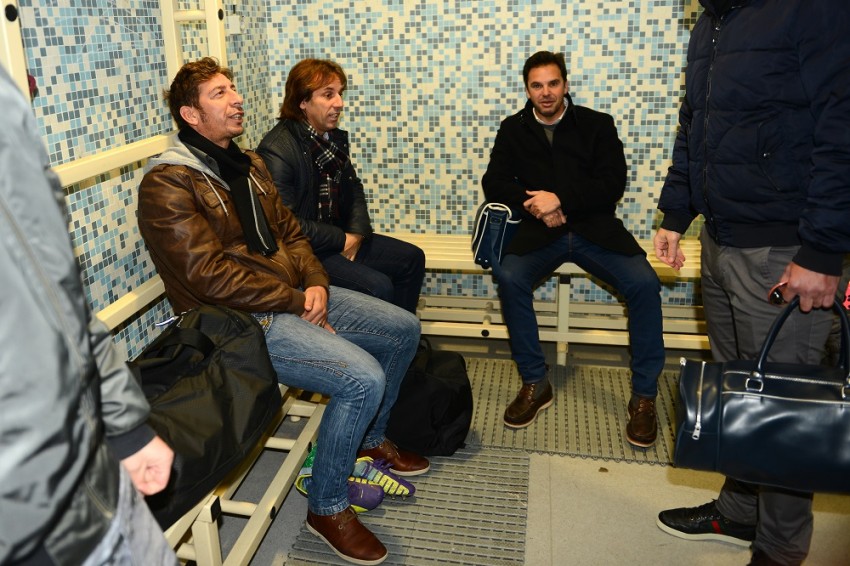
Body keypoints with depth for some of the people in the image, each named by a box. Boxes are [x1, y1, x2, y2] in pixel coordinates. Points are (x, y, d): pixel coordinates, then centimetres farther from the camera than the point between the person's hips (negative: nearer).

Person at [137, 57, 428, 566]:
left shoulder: (248, 164, 14)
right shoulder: (169, 184, -14)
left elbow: (290, 232, 15)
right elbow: (209, 275, -21)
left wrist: (315, 283, -4)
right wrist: (296, 301, -17)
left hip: (294, 294, 9)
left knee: (403, 329, 9)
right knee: (362, 377, -25)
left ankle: (370, 439, 30)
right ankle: (327, 508, -2)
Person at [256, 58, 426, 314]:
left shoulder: (334, 137, 8)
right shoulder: (276, 151, -20)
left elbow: (353, 187, 16)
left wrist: (357, 233, -3)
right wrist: (343, 240, -15)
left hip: (343, 240, 9)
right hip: (303, 252, -9)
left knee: (412, 258, 7)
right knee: (378, 286, -24)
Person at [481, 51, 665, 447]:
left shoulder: (597, 125, 8)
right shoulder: (513, 129, 13)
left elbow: (612, 185, -2)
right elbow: (493, 184, 6)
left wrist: (560, 200, -15)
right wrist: (532, 203, -12)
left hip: (594, 229, 0)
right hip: (539, 232, 1)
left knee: (644, 284, -25)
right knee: (510, 278, -30)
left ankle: (644, 396, -10)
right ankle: (535, 384, -14)